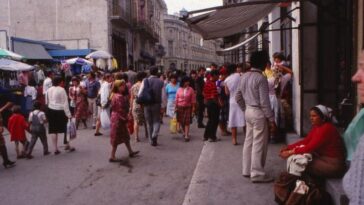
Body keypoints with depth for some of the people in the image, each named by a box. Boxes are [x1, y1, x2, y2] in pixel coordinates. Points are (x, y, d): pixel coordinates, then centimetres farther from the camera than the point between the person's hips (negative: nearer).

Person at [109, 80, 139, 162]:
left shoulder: (115, 95, 8)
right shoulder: (120, 97, -22)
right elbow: (121, 109, -23)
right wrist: (125, 118, -11)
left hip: (116, 117, 10)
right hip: (119, 118, -10)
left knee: (125, 136, 19)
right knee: (117, 138, -1)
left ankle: (131, 152, 32)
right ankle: (112, 157, 8)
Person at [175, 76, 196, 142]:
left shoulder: (191, 89, -2)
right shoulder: (179, 89, 3)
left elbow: (193, 100, -1)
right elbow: (176, 99, 6)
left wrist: (193, 107, -4)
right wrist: (176, 107, 3)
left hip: (188, 107, -2)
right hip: (180, 107, 2)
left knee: (187, 122, -6)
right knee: (181, 121, 9)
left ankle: (186, 136, -3)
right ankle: (184, 132, 32)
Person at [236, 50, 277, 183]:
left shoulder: (244, 76, 9)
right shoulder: (260, 78, -17)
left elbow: (238, 97, 14)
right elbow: (264, 102, -19)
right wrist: (271, 119, -14)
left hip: (248, 111, 9)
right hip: (258, 113, -9)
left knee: (249, 141, 15)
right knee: (259, 144, -1)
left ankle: (247, 170, 24)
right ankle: (257, 174, 5)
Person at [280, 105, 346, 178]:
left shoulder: (327, 128, -24)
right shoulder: (317, 127, 5)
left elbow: (311, 147, -28)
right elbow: (305, 141, 4)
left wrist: (290, 152, -27)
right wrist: (288, 147, -6)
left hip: (333, 164, -9)